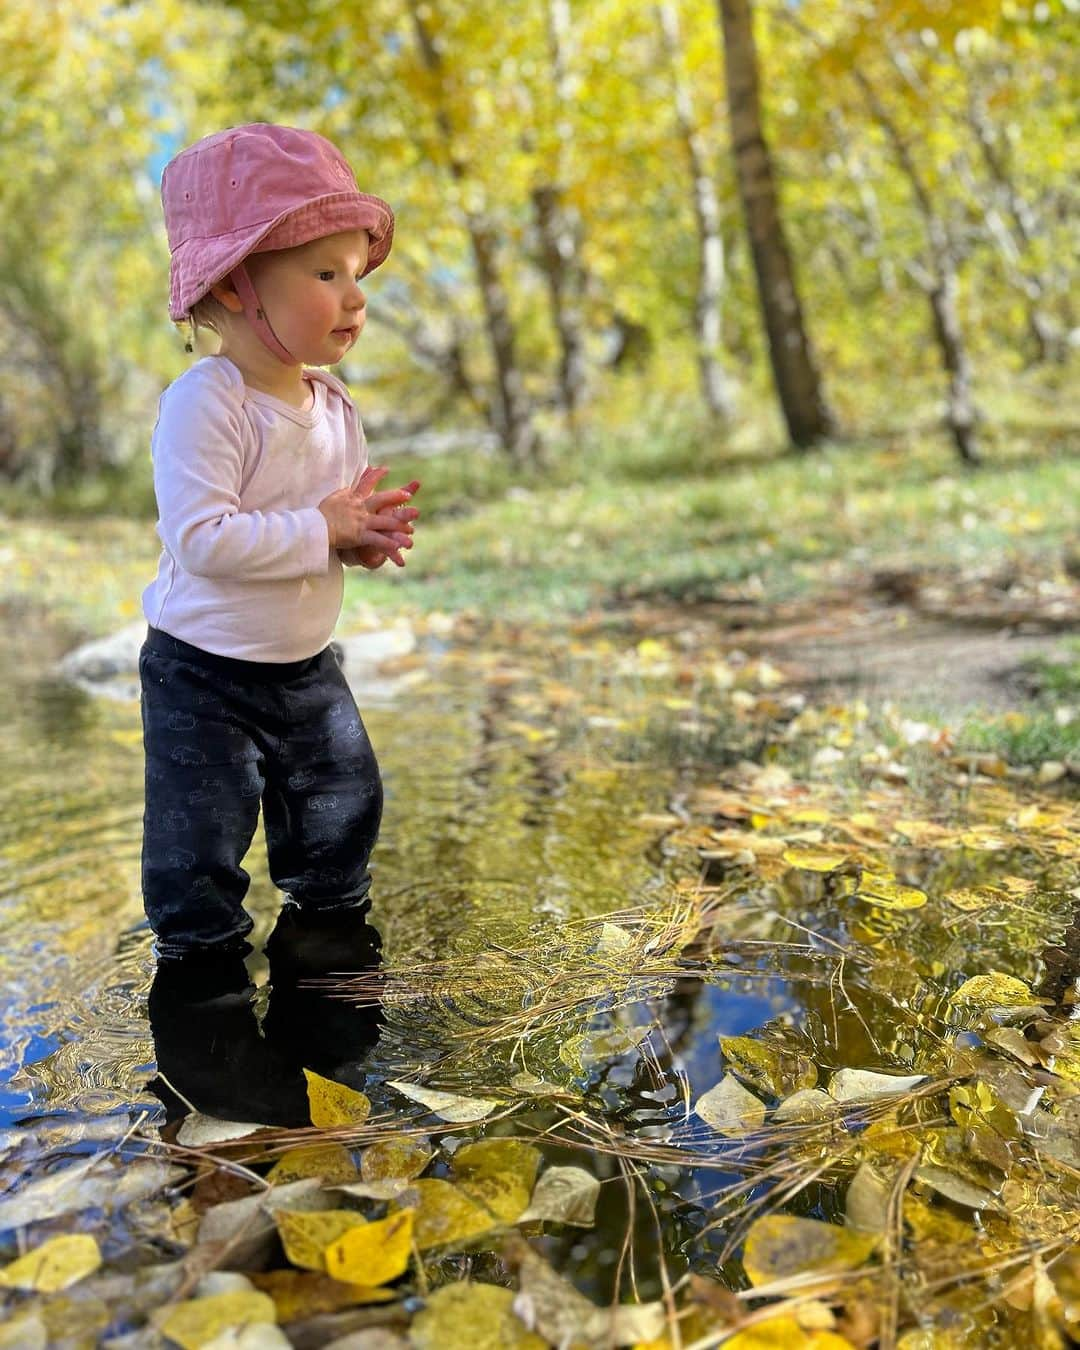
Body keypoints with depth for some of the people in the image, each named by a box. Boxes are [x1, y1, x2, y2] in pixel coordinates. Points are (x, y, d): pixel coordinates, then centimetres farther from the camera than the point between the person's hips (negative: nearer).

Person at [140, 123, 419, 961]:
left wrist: (371, 535, -13)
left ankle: (328, 910, 45)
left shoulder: (335, 407, 0)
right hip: (203, 675, -7)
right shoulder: (204, 405, -24)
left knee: (345, 804, 20)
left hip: (309, 666, 7)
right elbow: (200, 539, -31)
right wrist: (322, 530, -28)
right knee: (199, 837, 4)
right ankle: (198, 945, 30)